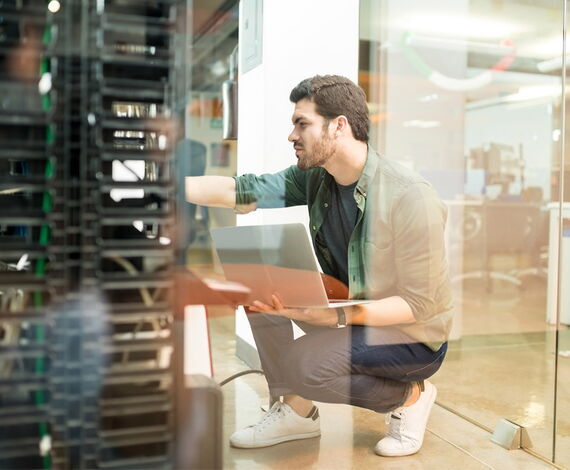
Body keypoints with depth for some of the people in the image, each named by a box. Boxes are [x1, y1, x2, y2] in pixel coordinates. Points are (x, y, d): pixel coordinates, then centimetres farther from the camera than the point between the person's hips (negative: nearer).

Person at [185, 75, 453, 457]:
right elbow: (240, 191, -11)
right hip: (349, 307, 7)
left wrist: (339, 316, -34)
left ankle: (409, 395, 1)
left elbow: (420, 304, -24)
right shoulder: (314, 178, -5)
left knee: (300, 364, -27)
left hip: (413, 336, -7)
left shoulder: (410, 198, -26)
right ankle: (295, 411, 4)